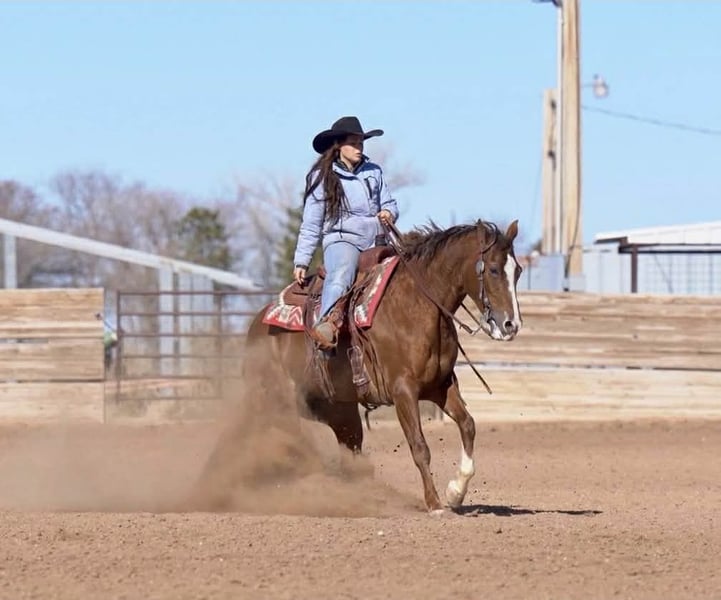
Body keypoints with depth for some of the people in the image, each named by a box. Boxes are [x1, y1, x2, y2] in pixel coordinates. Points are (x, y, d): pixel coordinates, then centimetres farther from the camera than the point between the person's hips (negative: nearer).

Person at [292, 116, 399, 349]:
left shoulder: (374, 172, 16)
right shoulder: (322, 177, 6)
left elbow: (389, 203, 23)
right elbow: (311, 225, 6)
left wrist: (388, 213, -3)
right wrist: (301, 262, 0)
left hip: (375, 241, 5)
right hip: (341, 240, -5)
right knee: (340, 275, -38)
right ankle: (325, 322, -59)